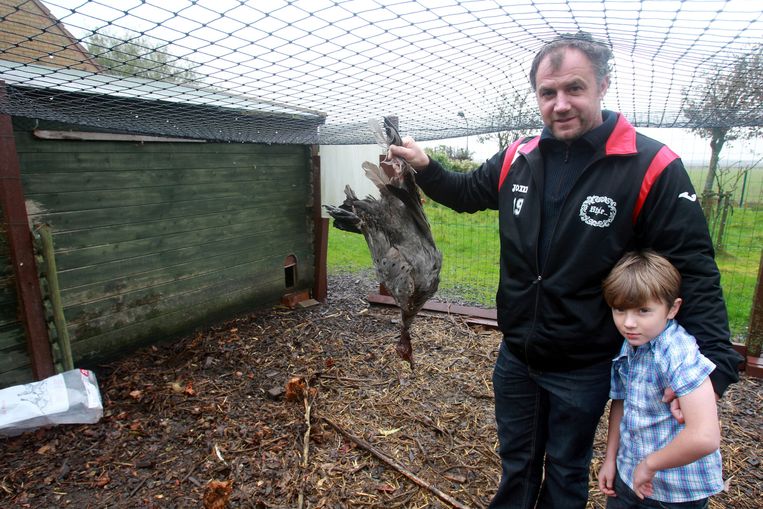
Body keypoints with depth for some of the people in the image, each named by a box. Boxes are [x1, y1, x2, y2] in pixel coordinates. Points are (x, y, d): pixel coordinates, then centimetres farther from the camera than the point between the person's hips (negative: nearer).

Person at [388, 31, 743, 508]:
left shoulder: (652, 167, -17)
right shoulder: (517, 160, -4)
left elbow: (694, 268, -15)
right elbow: (466, 192, 13)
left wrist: (713, 361, -23)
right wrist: (425, 167, -2)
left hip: (584, 368, -3)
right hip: (515, 356, 4)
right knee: (516, 461, 26)